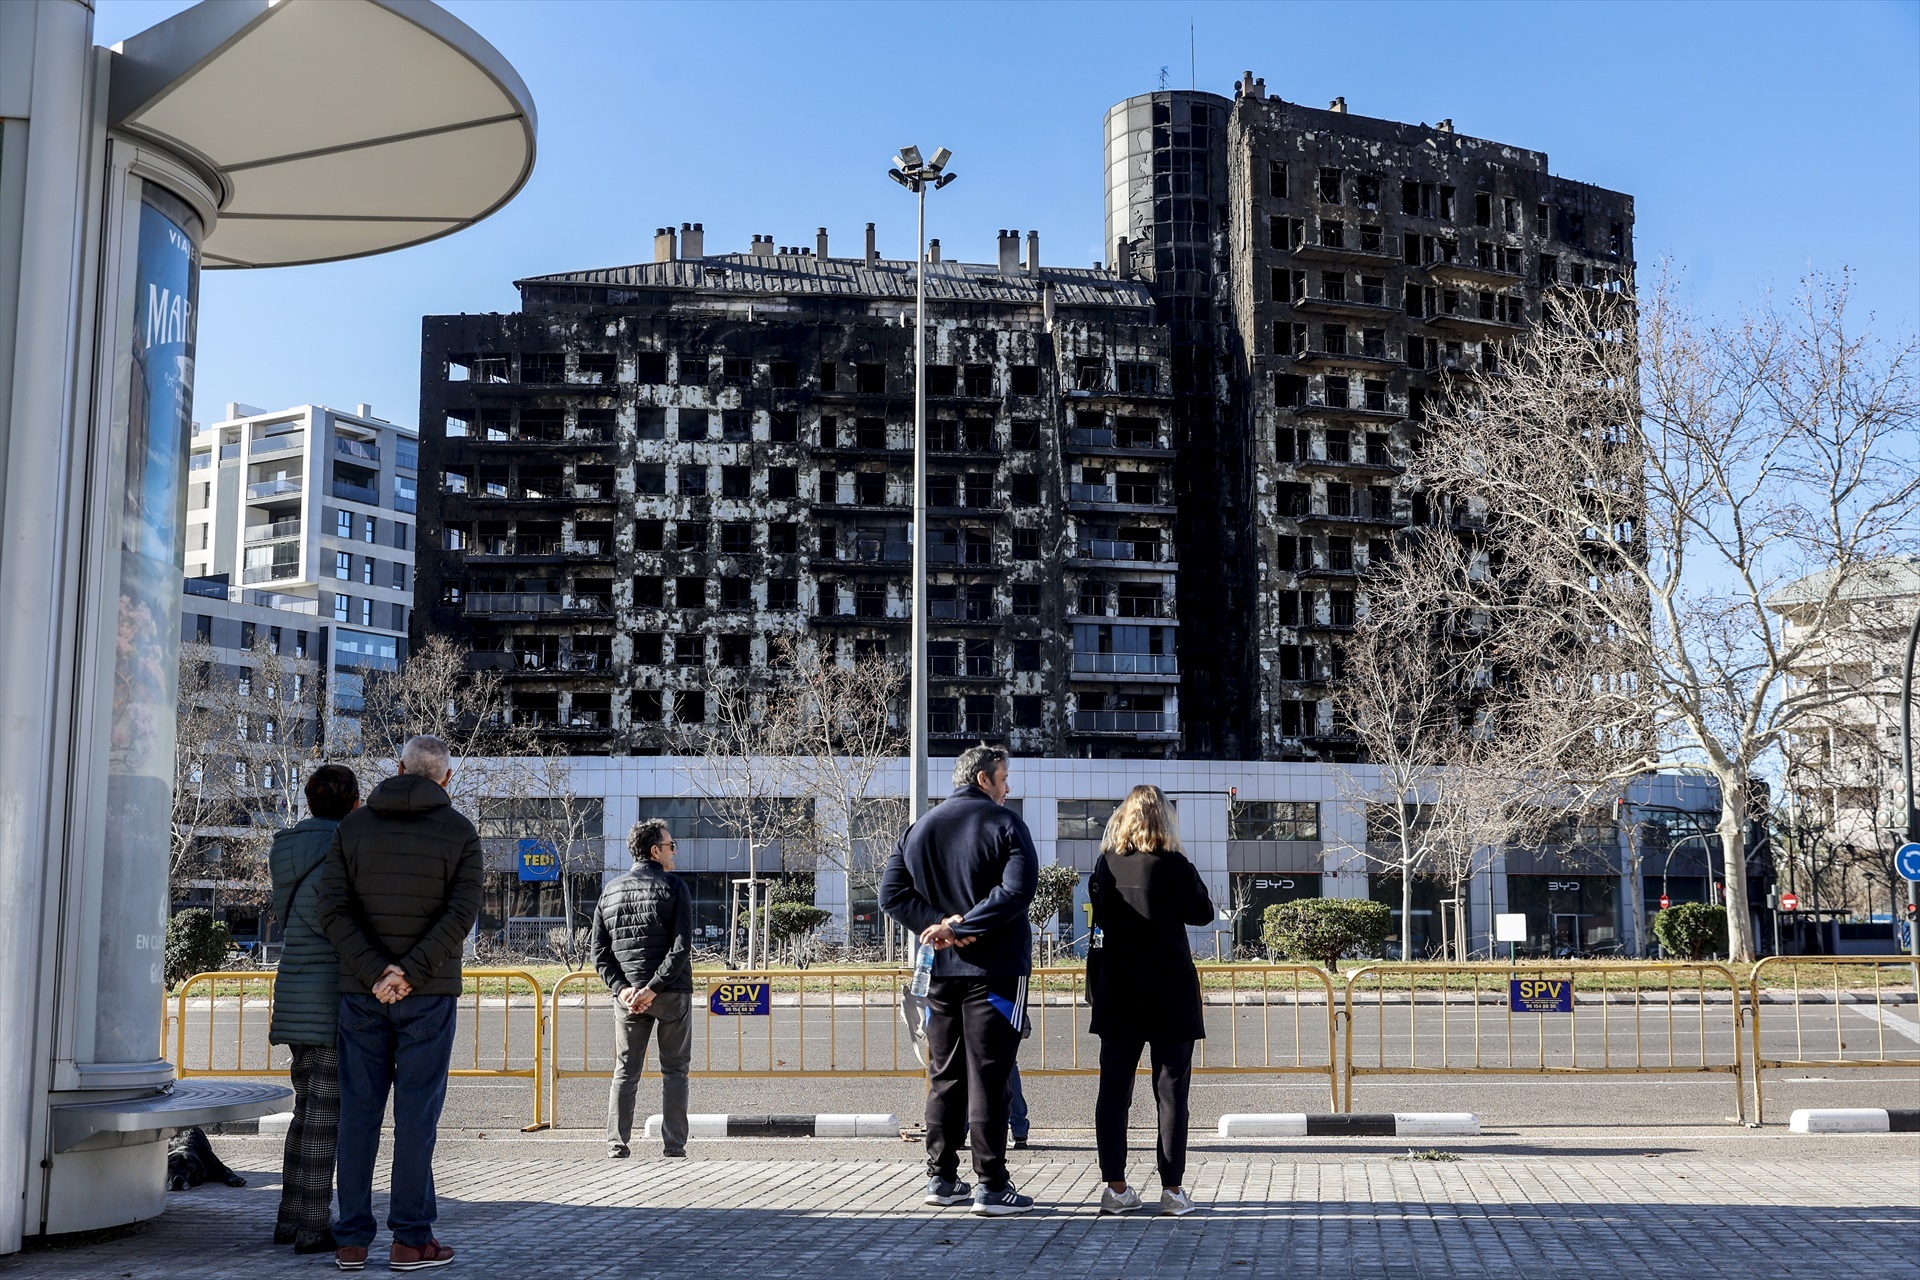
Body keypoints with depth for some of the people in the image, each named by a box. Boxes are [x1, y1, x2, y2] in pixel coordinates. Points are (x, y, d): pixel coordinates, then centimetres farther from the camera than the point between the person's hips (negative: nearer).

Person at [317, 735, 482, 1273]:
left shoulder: (353, 826, 5)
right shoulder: (460, 833, -1)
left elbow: (333, 909, -6)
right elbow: (460, 914, -14)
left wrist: (376, 973, -13)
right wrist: (408, 974, -17)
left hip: (362, 989, 2)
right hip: (428, 994, -2)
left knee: (358, 1111, 7)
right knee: (417, 1112, 1)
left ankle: (351, 1241, 8)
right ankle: (410, 1239, 3)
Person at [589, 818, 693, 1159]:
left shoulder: (610, 892, 9)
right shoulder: (673, 887, -5)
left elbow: (599, 951, 4)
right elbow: (682, 947, -15)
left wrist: (621, 988, -4)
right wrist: (653, 988, -15)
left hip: (627, 995, 4)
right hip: (672, 993, -3)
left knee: (625, 1071, 10)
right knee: (674, 1070, 6)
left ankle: (616, 1145, 5)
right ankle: (673, 1145, 4)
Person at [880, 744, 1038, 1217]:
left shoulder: (919, 828, 11)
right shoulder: (1004, 823, -6)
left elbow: (892, 893, 4)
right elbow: (1017, 891, -19)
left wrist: (940, 924, -5)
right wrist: (960, 926, -15)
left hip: (941, 970, 5)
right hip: (995, 969, -5)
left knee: (944, 1075, 12)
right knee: (988, 1075, -4)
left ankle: (941, 1177, 16)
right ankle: (991, 1186, -2)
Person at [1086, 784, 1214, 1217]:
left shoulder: (1105, 865, 0)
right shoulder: (1172, 865, -11)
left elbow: (1099, 912, 8)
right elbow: (1203, 914, -2)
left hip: (1116, 994, 3)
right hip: (1169, 995, -3)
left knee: (1113, 1089, 8)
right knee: (1171, 1091, 3)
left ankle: (1115, 1187, 9)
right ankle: (1172, 1188, 4)